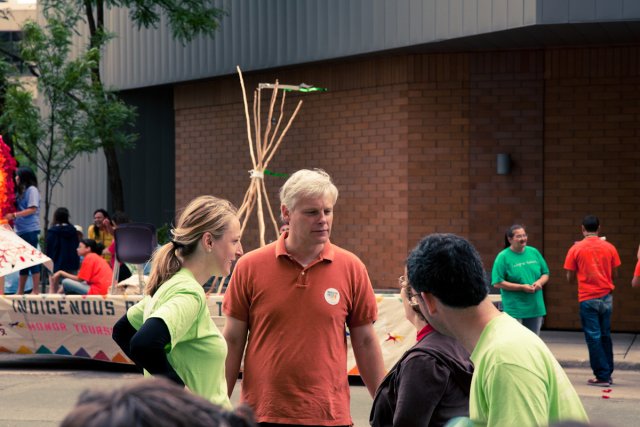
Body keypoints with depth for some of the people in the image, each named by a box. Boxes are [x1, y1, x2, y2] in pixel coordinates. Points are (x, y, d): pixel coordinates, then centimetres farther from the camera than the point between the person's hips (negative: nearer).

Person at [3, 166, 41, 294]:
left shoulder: (32, 189, -6)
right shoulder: (22, 191, 19)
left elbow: (32, 209, -16)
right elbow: (20, 209, 17)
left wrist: (14, 215, -19)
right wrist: (11, 217, 2)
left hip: (30, 230, -9)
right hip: (21, 230, 9)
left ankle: (36, 290, -8)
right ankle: (20, 291, 12)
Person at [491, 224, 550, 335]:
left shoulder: (534, 252, 9)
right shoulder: (503, 257, -7)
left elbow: (545, 274, 16)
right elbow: (497, 283, -12)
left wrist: (539, 282, -7)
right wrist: (522, 287, -16)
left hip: (535, 308, 6)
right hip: (514, 309, -5)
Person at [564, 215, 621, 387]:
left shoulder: (575, 249, -7)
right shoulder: (609, 248, -1)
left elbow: (570, 278, -3)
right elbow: (614, 275, 6)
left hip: (588, 299, -3)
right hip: (606, 297, 3)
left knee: (593, 338, 2)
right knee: (605, 336, 15)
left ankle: (602, 376, 1)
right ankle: (608, 374, 19)